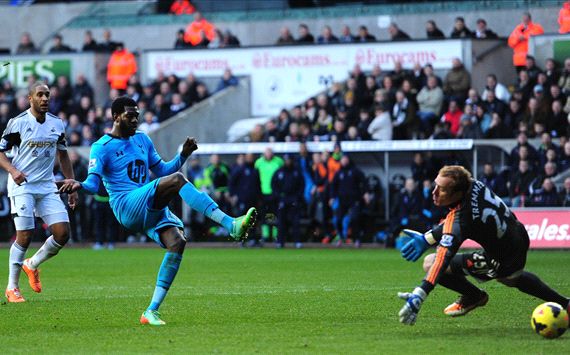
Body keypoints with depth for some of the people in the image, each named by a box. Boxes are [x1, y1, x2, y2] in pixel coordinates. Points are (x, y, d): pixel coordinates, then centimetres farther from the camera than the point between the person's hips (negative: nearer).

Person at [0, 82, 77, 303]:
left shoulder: (57, 124, 8)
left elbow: (63, 156, 19)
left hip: (47, 187, 5)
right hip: (22, 186, -5)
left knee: (62, 233, -7)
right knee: (24, 236, -12)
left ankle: (32, 265, 19)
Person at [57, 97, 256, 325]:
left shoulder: (142, 140, 23)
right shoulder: (102, 147, 2)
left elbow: (162, 171, 29)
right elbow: (93, 183, -7)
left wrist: (183, 155, 13)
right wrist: (79, 185, -30)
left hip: (151, 210, 7)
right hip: (127, 207, -7)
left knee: (177, 242, -19)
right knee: (177, 180, -27)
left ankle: (152, 311, -16)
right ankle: (231, 225, -36)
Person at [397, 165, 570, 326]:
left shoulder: (461, 218, -36)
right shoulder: (473, 185, -13)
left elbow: (442, 261, -42)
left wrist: (418, 297, -47)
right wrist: (427, 238, 4)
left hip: (502, 262, -8)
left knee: (430, 263, -12)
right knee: (512, 277, 43)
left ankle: (474, 296, 14)